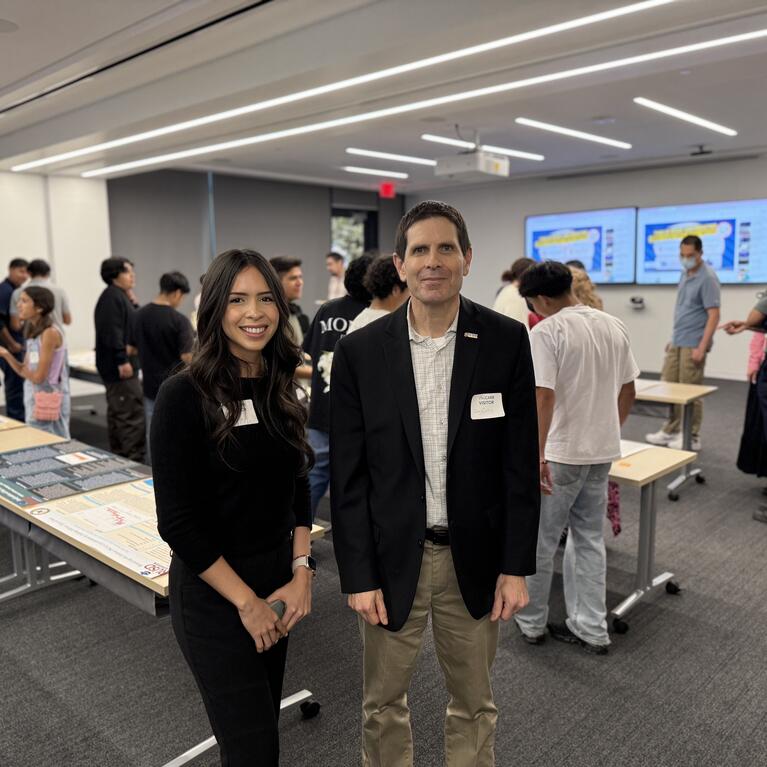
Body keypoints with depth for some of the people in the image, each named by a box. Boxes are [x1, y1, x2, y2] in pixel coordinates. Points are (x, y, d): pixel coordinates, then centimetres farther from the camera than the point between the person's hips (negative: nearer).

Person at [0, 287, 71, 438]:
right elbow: (25, 372, 9)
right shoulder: (33, 332, 9)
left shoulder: (50, 333, -18)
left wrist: (23, 368, 1)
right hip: (34, 400, 9)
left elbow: (38, 377, -18)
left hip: (49, 402, -9)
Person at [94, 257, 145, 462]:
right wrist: (122, 359, -26)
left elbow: (130, 325, 21)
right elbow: (112, 331, -23)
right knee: (133, 414, -10)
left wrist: (132, 304, 9)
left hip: (115, 367, 11)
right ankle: (135, 460, -8)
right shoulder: (112, 297, -15)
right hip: (119, 366, -11)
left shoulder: (120, 296, 18)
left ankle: (119, 458, 23)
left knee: (117, 413, 15)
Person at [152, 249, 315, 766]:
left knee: (264, 720, 19)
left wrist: (301, 573, -3)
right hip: (213, 593, -5)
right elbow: (177, 521, -17)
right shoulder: (185, 395, -17)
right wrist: (246, 601, -14)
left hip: (279, 583, 6)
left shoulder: (281, 392, 1)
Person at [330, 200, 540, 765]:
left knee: (475, 705, 19)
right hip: (392, 555, 0)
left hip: (475, 557, 1)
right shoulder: (360, 352, -7)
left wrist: (516, 566, -3)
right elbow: (348, 475, -4)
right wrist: (358, 576, -6)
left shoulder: (507, 341, -6)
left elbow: (522, 463, -3)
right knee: (383, 703, 17)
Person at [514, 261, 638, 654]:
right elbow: (628, 391, 12)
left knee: (538, 540, 10)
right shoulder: (614, 326, 6)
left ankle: (531, 621, 24)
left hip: (561, 453, -7)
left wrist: (537, 455, -23)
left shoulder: (545, 332, -16)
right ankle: (590, 628, 23)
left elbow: (544, 397, -24)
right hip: (602, 450, 7)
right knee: (589, 538, 17)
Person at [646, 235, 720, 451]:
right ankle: (671, 431, 23)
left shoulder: (707, 278, -14)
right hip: (677, 342, 8)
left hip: (693, 345, -8)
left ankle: (692, 437, 10)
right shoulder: (685, 274, 11)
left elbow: (713, 315, -17)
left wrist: (702, 347, -22)